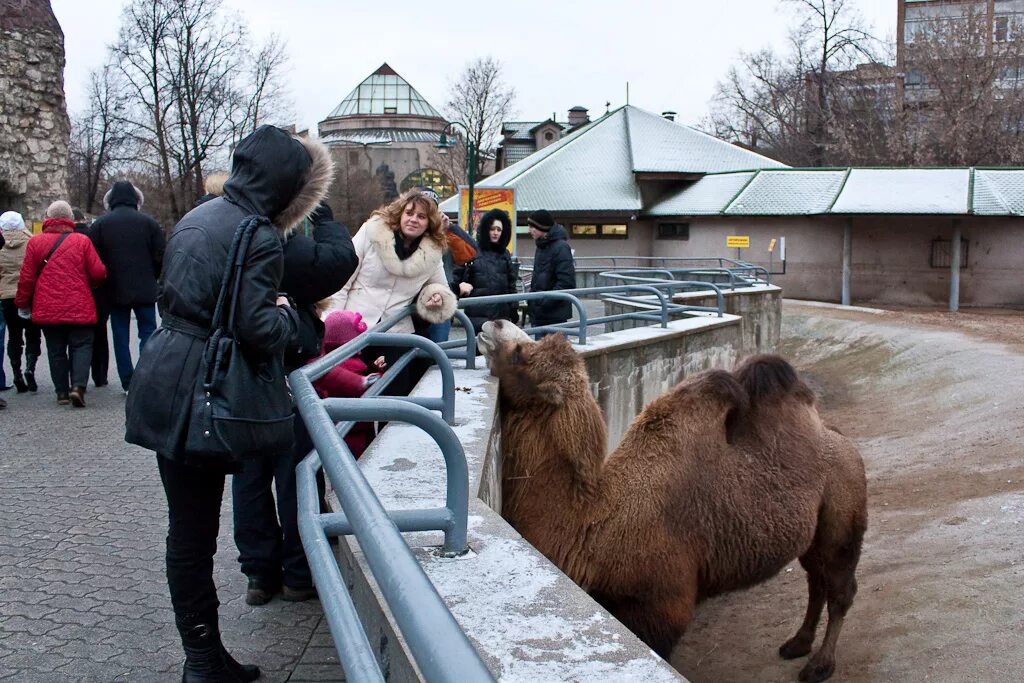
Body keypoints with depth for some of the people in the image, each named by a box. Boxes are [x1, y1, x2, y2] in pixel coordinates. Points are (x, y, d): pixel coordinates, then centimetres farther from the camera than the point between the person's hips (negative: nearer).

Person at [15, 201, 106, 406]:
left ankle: (62, 392, 13)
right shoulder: (82, 241, -3)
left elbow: (27, 278, 4)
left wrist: (22, 302, 17)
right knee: (81, 346, 4)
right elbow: (98, 273, -5)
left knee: (56, 350, 11)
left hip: (47, 309, 2)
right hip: (79, 308, -2)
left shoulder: (35, 242, 2)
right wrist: (90, 284, 18)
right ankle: (78, 386, -14)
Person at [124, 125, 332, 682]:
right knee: (194, 530, 4)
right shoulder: (260, 239, -15)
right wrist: (288, 313, 0)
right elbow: (259, 332, -22)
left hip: (163, 379, 9)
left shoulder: (197, 217, 12)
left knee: (189, 526, 12)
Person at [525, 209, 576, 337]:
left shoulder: (560, 247, -14)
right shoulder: (542, 247, 15)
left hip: (555, 315, -9)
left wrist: (545, 301, -20)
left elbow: (566, 282, -21)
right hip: (539, 314, 9)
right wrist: (532, 300, 13)